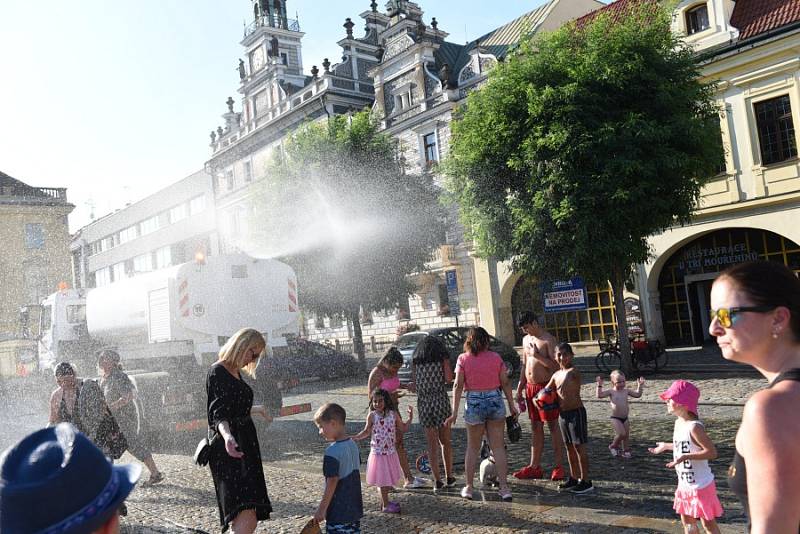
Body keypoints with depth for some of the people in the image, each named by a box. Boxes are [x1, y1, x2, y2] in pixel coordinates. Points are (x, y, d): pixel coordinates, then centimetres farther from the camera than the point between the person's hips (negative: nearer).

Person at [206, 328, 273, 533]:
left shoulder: (236, 373, 17)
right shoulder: (217, 372, -10)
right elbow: (219, 415, -21)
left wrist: (254, 410, 46)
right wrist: (226, 435, -41)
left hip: (245, 443, 10)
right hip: (230, 449, -10)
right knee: (246, 518, -21)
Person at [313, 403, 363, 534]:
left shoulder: (332, 452, -20)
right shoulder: (353, 445, 4)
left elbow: (332, 482, -20)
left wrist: (322, 509, -12)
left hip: (338, 513, -8)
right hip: (355, 508, 8)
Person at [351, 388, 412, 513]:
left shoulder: (393, 414, -3)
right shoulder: (372, 416, -9)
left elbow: (403, 427, 7)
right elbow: (366, 432, 0)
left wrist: (410, 417, -5)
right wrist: (355, 437, -11)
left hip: (391, 452, 4)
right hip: (378, 452, -4)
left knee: (390, 478, 15)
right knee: (383, 480, 2)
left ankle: (385, 500, 33)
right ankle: (385, 505, 14)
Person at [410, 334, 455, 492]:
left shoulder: (415, 361, 8)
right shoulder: (443, 358, 2)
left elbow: (414, 384, 5)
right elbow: (448, 377, -10)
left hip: (423, 401, 1)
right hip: (441, 399, -1)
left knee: (432, 443, 6)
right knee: (445, 441, 13)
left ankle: (437, 481, 5)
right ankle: (449, 477, 19)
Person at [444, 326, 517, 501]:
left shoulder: (463, 359, -4)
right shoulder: (496, 357, 0)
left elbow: (458, 385, -8)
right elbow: (505, 383, 0)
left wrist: (454, 412, -6)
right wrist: (512, 406, 10)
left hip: (474, 403, -1)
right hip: (495, 401, 1)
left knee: (473, 448, 14)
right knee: (498, 447, 8)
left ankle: (468, 487, 19)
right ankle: (504, 487, 8)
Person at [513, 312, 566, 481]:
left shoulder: (548, 340, -11)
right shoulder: (526, 340, 12)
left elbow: (556, 365, -18)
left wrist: (537, 355, -20)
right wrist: (520, 389, 16)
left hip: (546, 387, -7)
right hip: (530, 388, 7)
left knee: (553, 426, 0)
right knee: (536, 427, 11)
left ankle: (559, 467, 8)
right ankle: (535, 467, 17)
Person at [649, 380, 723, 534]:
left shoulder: (694, 427, -25)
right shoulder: (678, 422, 3)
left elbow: (712, 452, -28)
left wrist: (685, 457, -34)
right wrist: (666, 446, 23)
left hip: (700, 485, -9)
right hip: (684, 485, 9)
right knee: (687, 521, 19)